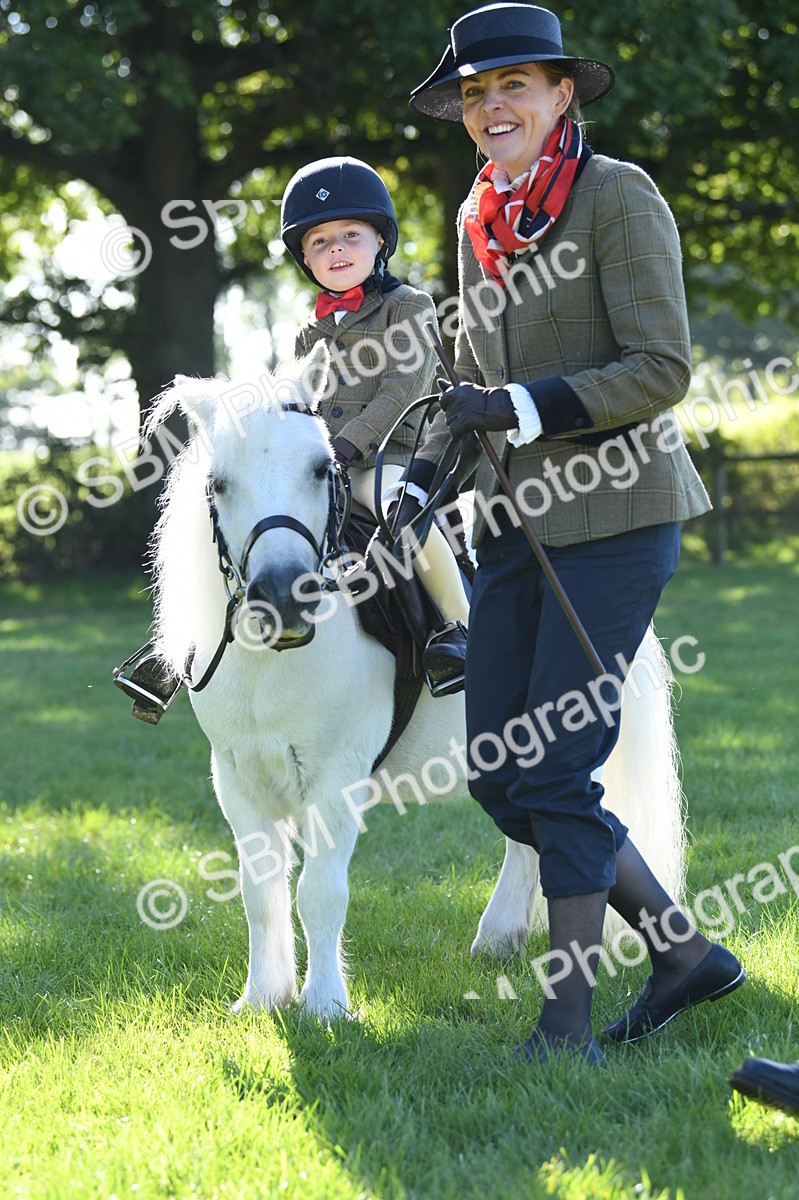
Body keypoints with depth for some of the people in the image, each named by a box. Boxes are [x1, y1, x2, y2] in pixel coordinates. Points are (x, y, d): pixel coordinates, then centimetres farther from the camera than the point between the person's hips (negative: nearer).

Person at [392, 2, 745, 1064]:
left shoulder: (619, 197, -9)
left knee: (557, 773, -8)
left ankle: (568, 1024, 4)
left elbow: (662, 370, -14)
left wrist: (523, 408, -19)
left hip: (614, 512, -8)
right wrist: (421, 478, 6)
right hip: (518, 520, 8)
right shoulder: (481, 219, 13)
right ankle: (685, 952, 19)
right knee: (498, 775, 6)